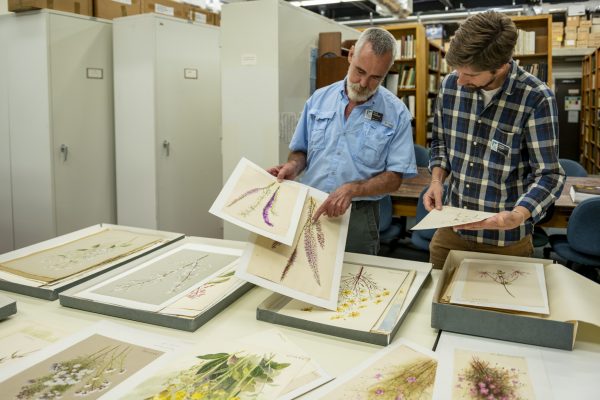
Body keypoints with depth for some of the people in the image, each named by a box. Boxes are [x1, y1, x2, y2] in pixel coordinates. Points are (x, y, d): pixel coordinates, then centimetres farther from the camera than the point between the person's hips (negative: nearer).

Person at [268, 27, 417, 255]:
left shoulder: (396, 113, -5)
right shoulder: (319, 99, 4)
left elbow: (394, 178, -7)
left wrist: (352, 189, -22)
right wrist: (293, 167, -9)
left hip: (358, 217, -2)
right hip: (308, 210, 3)